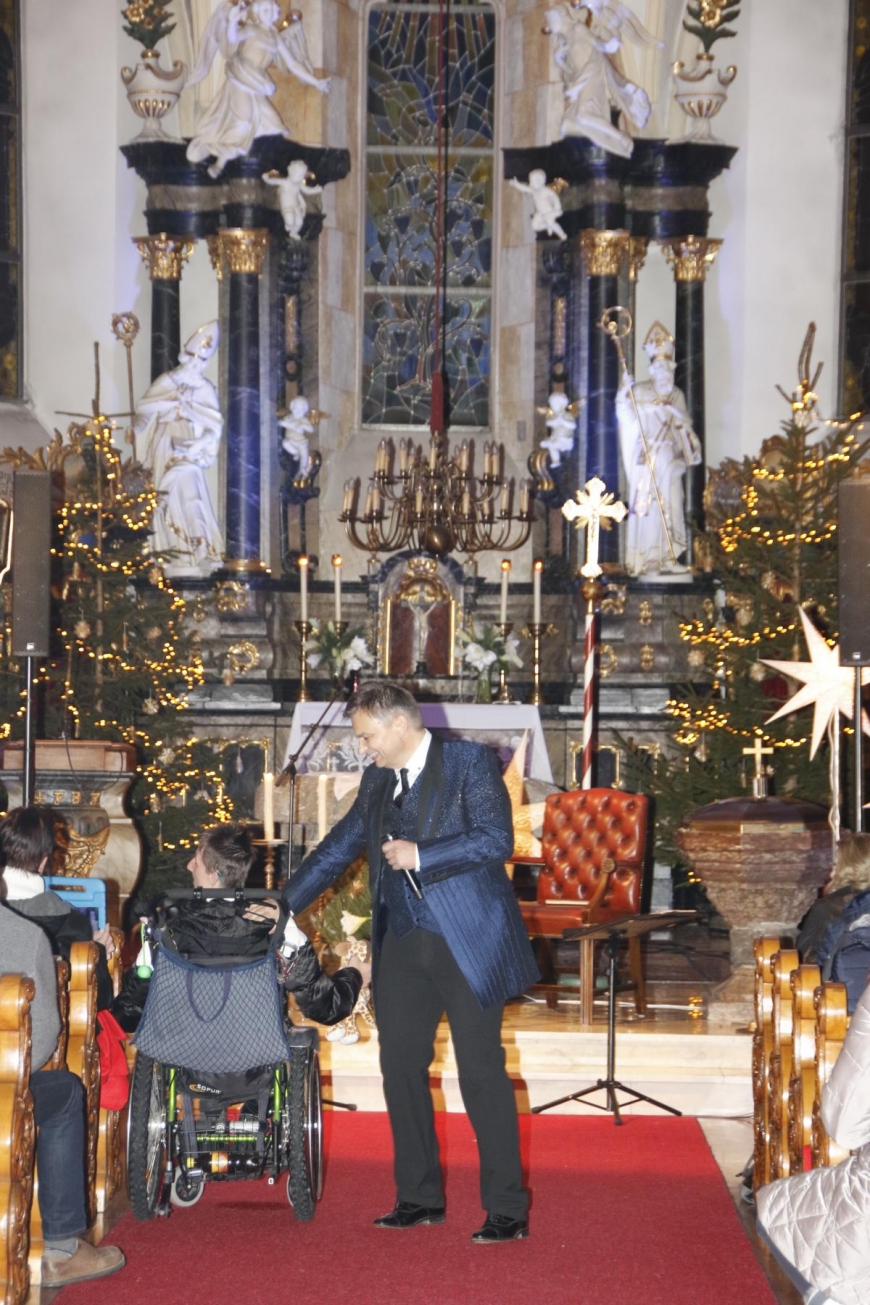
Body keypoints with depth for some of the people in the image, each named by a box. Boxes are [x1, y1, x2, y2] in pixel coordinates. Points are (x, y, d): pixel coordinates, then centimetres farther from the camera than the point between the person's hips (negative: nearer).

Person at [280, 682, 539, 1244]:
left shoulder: (470, 762, -6)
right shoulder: (377, 782, 15)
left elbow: (497, 839, -16)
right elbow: (337, 849, 21)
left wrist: (419, 856, -18)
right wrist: (281, 908, 19)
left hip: (467, 941, -7)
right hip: (403, 945, 7)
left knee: (482, 1072, -5)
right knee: (401, 1068, 9)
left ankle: (507, 1211, 2)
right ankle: (420, 1198, 21)